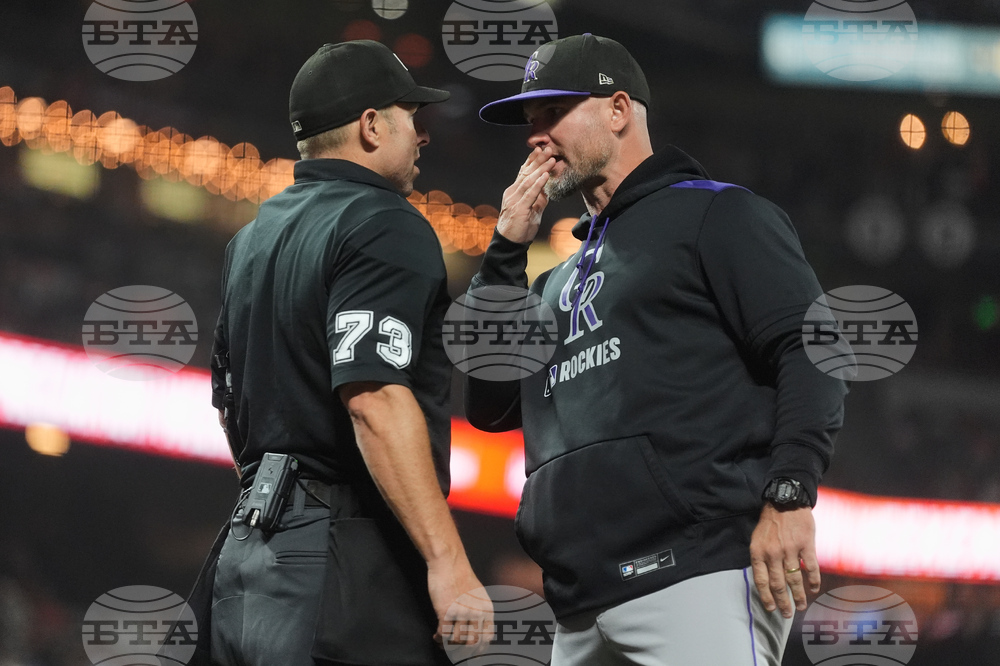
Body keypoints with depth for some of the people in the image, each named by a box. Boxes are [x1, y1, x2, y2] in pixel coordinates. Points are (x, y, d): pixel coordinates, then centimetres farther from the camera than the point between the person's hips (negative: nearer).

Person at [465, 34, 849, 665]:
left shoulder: (719, 216, 5)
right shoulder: (563, 280, 29)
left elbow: (812, 351, -6)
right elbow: (490, 405, 23)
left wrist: (790, 496, -19)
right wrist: (508, 250, 19)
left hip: (700, 572, -8)